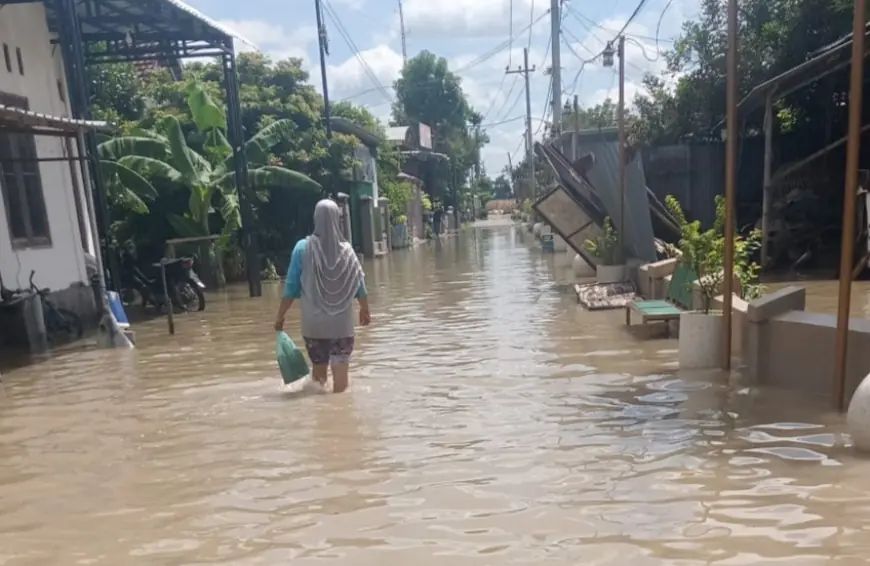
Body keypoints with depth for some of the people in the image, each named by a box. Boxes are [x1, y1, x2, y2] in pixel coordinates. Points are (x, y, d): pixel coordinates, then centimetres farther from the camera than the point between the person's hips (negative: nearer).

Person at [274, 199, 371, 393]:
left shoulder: (303, 248, -7)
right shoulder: (346, 250, -4)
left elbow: (291, 287, -6)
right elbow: (359, 285, 3)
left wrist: (280, 316, 4)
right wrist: (365, 310, 20)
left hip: (313, 322, 1)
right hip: (342, 322, 0)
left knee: (319, 368, 18)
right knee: (340, 371, 4)